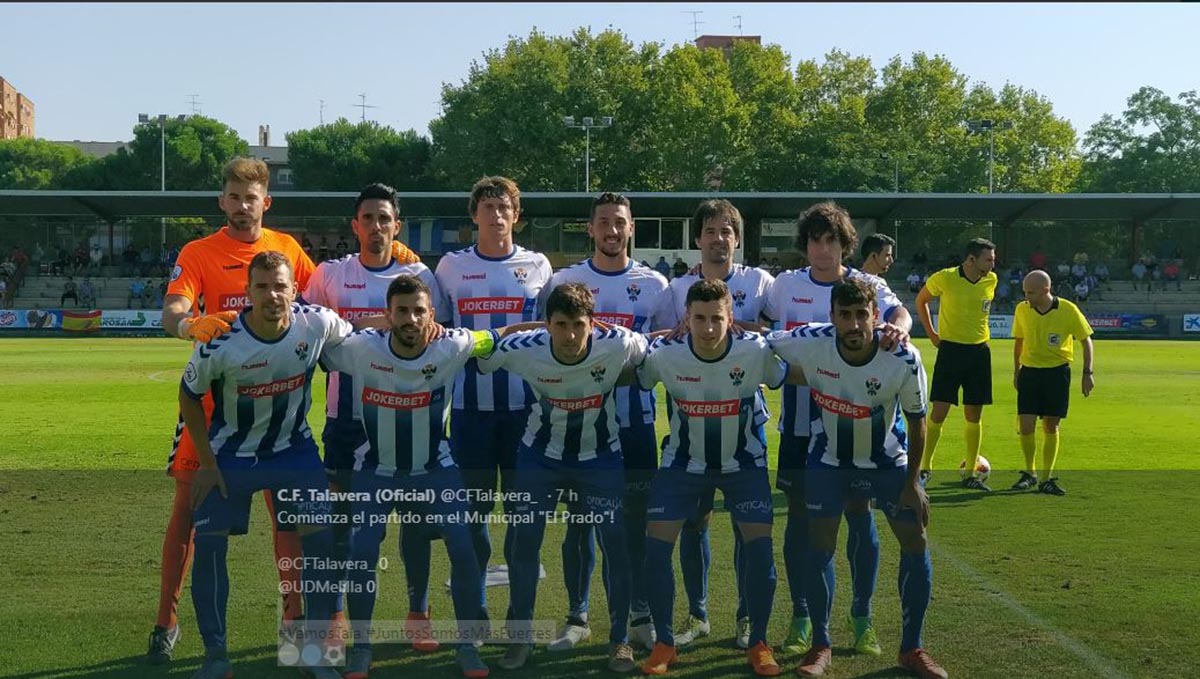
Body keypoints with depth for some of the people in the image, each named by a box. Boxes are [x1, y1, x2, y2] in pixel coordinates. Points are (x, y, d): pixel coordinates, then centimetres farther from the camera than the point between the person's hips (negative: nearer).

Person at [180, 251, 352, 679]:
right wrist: (206, 463, -6)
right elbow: (189, 396, -7)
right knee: (209, 544, -5)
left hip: (295, 449, 1)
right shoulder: (220, 344, -24)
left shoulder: (319, 324, -20)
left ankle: (314, 645, 13)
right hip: (231, 454, -1)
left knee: (321, 539, -5)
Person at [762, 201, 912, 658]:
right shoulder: (786, 285, 4)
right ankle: (801, 616, 18)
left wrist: (897, 327, -43)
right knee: (800, 514, 6)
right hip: (800, 421, 1)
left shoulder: (867, 285, -3)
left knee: (859, 514, 3)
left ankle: (862, 616, 18)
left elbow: (900, 312, -20)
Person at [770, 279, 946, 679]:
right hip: (829, 462, 0)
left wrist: (912, 483, -8)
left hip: (888, 461, 0)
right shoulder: (809, 344, -28)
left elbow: (916, 421, -12)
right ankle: (820, 645, 15)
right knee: (820, 548, -3)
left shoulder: (904, 359, -27)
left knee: (916, 545, -3)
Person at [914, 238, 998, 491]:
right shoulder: (944, 278, -11)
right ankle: (924, 468, 7)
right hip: (950, 349, -4)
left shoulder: (991, 280, 2)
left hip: (979, 351, 4)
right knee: (939, 412, -6)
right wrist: (931, 333, 6)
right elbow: (921, 300, 7)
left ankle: (971, 474, 14)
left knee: (974, 415, 6)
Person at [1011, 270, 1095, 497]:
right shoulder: (1022, 310, -3)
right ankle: (1029, 473, 15)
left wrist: (1088, 373, -7)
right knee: (1026, 427, -5)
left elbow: (1086, 340, -1)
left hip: (1058, 372, -2)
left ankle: (1046, 479, 14)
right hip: (1029, 371, 2)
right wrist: (1016, 371, 14)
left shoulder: (1068, 310, -11)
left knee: (1051, 427, 3)